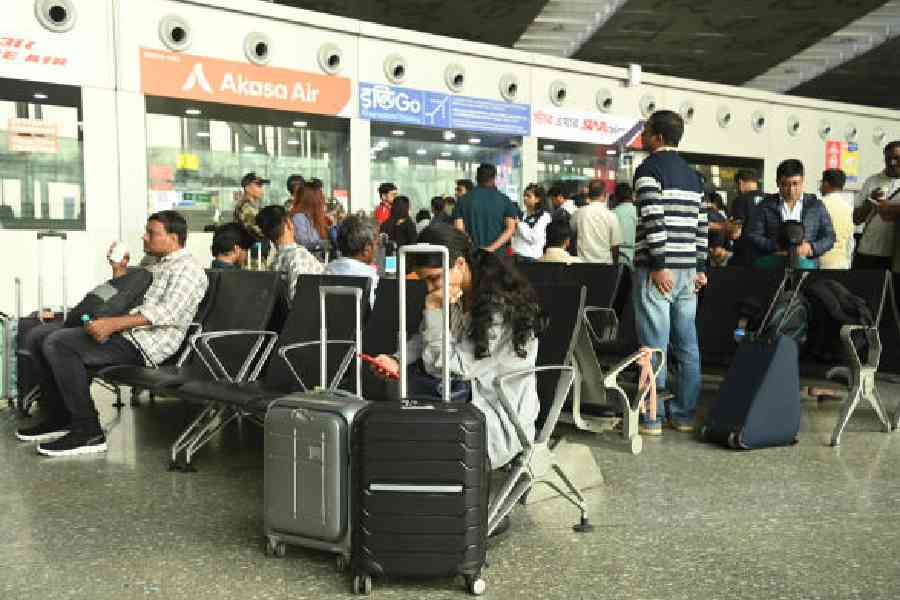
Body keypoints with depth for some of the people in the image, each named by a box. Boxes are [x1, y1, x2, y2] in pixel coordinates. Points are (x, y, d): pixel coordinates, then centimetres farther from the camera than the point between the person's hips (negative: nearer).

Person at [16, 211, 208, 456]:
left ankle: (88, 432, -18)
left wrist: (113, 324, -26)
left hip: (143, 343, -10)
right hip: (123, 333, 10)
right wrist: (119, 269, 13)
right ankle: (57, 419, 15)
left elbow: (166, 313, -21)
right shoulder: (151, 262, 23)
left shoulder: (187, 268, -6)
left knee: (58, 344, -24)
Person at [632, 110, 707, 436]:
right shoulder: (693, 175, 17)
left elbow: (654, 220, -16)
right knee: (687, 345, 9)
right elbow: (701, 225, 15)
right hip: (688, 270, 7)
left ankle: (652, 419, -1)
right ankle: (684, 414, 15)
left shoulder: (648, 169, -5)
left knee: (654, 345, -4)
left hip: (657, 270, -7)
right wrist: (700, 268, 16)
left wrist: (659, 266, -17)